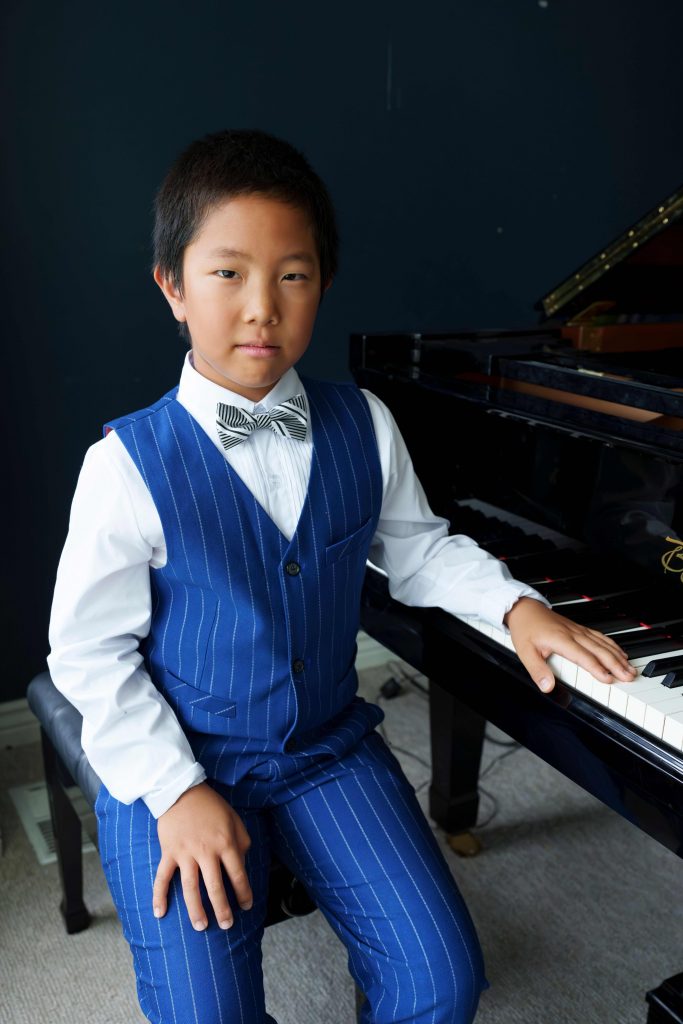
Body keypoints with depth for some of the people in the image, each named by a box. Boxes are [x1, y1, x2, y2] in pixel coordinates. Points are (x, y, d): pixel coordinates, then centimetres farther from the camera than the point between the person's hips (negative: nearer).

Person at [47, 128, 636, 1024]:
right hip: (178, 762, -2)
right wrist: (177, 792, -15)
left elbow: (417, 548, 11)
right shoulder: (130, 462, -16)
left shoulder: (363, 426, -5)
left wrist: (515, 605, -4)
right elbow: (87, 651, -10)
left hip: (330, 747, 3)